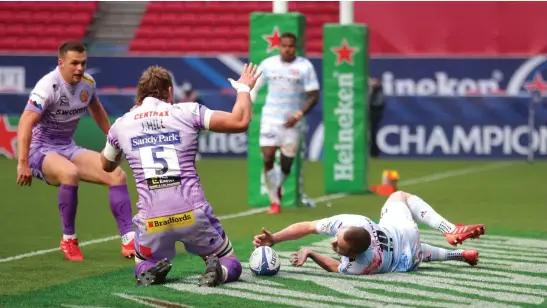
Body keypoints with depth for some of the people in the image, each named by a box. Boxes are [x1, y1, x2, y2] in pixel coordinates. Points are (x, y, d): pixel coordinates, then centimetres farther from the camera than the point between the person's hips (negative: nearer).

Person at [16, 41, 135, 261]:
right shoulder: (48, 86, -22)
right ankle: (68, 240, -20)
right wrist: (22, 164, -39)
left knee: (117, 175, -8)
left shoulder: (88, 83, 0)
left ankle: (129, 241, -8)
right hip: (40, 150, -7)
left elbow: (96, 109, 23)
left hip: (67, 148, 7)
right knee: (70, 173, -38)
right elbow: (26, 123, -31)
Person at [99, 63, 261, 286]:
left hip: (151, 219, 1)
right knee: (231, 266, 19)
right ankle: (218, 271, -18)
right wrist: (244, 88, 14)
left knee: (142, 267, 30)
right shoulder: (187, 112, 2)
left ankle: (150, 271, -7)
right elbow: (240, 121, -5)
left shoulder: (121, 125, 9)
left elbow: (106, 166, 29)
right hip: (192, 215, -1)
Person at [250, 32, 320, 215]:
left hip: (292, 122, -1)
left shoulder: (305, 67, -4)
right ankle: (274, 201, -2)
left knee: (286, 164, 4)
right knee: (268, 159, -13)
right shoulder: (268, 64, 3)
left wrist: (299, 115, -17)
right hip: (270, 119, 1)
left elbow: (313, 96, -5)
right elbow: (254, 87, 13)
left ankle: (278, 187, 37)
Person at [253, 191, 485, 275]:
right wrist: (273, 239, -39)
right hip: (396, 228, 4)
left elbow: (337, 268, -25)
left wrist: (310, 254, -36)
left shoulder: (360, 265, -49)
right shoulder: (347, 223, -41)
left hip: (406, 259, -4)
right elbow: (308, 226, -31)